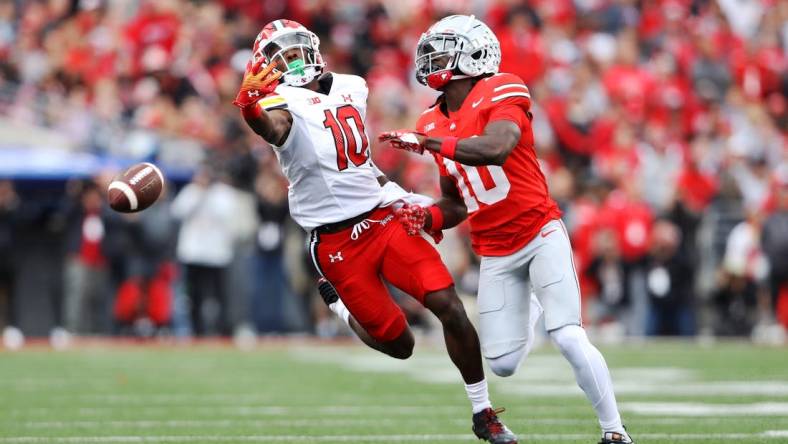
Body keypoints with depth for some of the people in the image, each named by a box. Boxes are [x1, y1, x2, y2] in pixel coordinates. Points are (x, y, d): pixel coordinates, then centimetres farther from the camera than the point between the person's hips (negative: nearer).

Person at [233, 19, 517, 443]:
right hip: (338, 244, -5)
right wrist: (250, 107, -58)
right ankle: (338, 303, 33)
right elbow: (274, 128, -37)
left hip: (385, 218, 5)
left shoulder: (351, 88, 11)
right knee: (398, 344, 1)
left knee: (449, 306, -11)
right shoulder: (284, 102, -11)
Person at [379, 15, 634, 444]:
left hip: (540, 235, -6)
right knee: (503, 364, 5)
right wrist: (427, 218, -7)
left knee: (569, 340, -17)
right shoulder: (433, 123, 7)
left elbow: (495, 149, -34)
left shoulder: (501, 94, -13)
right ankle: (529, 309, 39)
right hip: (495, 254, 6)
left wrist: (427, 141, -32)